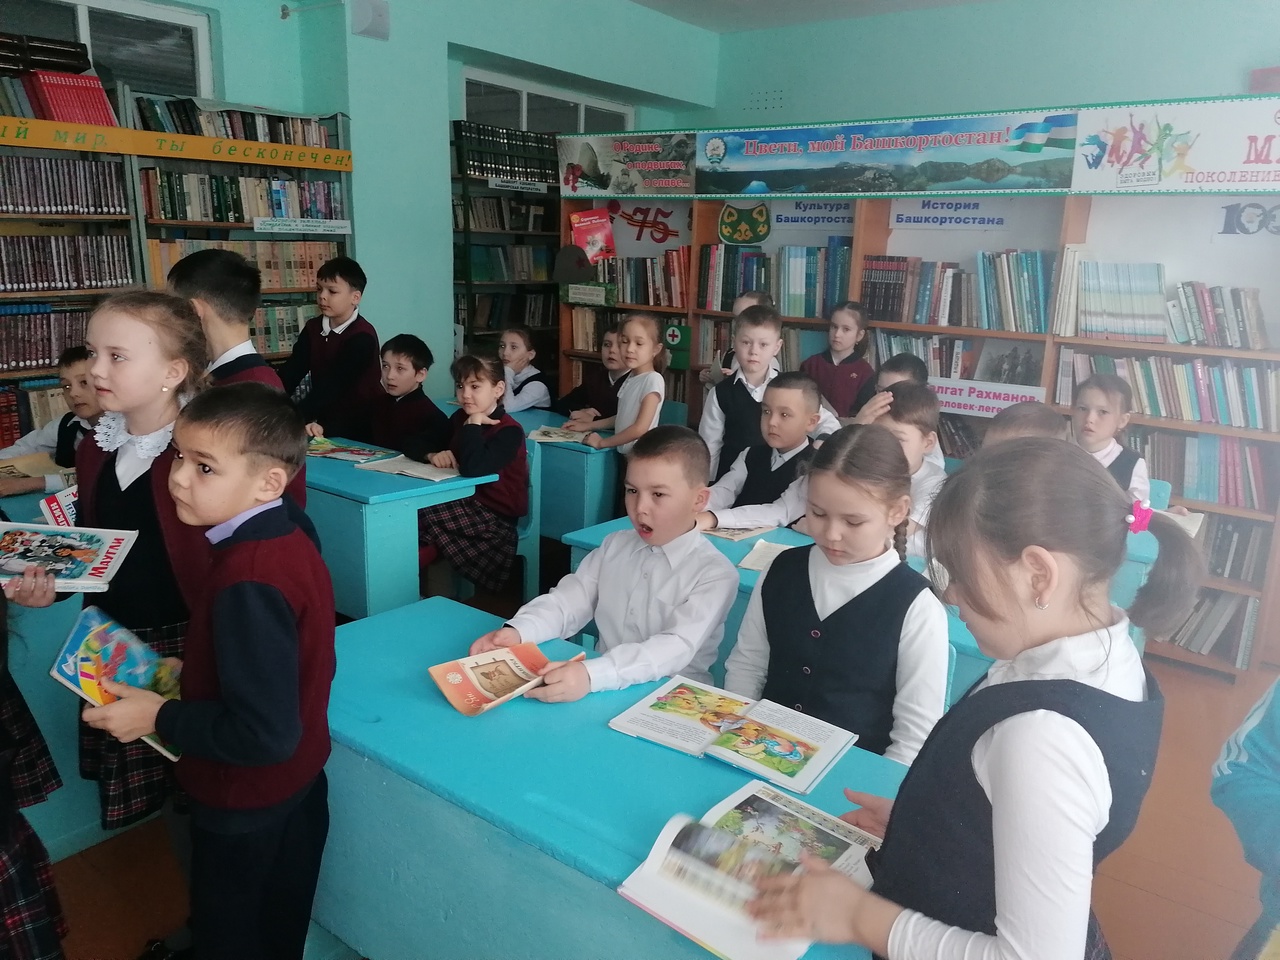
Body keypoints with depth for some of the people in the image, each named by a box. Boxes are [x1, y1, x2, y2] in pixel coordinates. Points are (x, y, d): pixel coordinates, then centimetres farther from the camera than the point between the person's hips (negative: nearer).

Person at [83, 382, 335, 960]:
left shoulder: (247, 583, -33)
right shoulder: (289, 540, -5)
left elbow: (262, 734, -31)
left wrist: (160, 718, -20)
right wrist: (188, 673, 1)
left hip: (245, 808, -8)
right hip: (298, 783, 8)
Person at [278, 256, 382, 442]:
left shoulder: (362, 337, -15)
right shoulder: (313, 328, 7)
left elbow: (333, 384, -24)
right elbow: (291, 371, -4)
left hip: (359, 426, -6)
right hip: (325, 419, 6)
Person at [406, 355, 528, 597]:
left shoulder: (509, 431, -17)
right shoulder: (460, 419, 9)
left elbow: (472, 469, -35)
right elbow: (413, 443, 8)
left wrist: (473, 424, -22)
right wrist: (432, 454, -14)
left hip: (495, 516, -8)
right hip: (465, 503, 8)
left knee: (419, 514, -26)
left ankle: (421, 556, 4)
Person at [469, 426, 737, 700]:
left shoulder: (716, 574, -12)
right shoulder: (615, 546, 6)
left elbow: (676, 648, -24)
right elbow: (569, 599, 1)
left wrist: (591, 675, -37)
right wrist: (517, 631, -19)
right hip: (604, 687, 5)